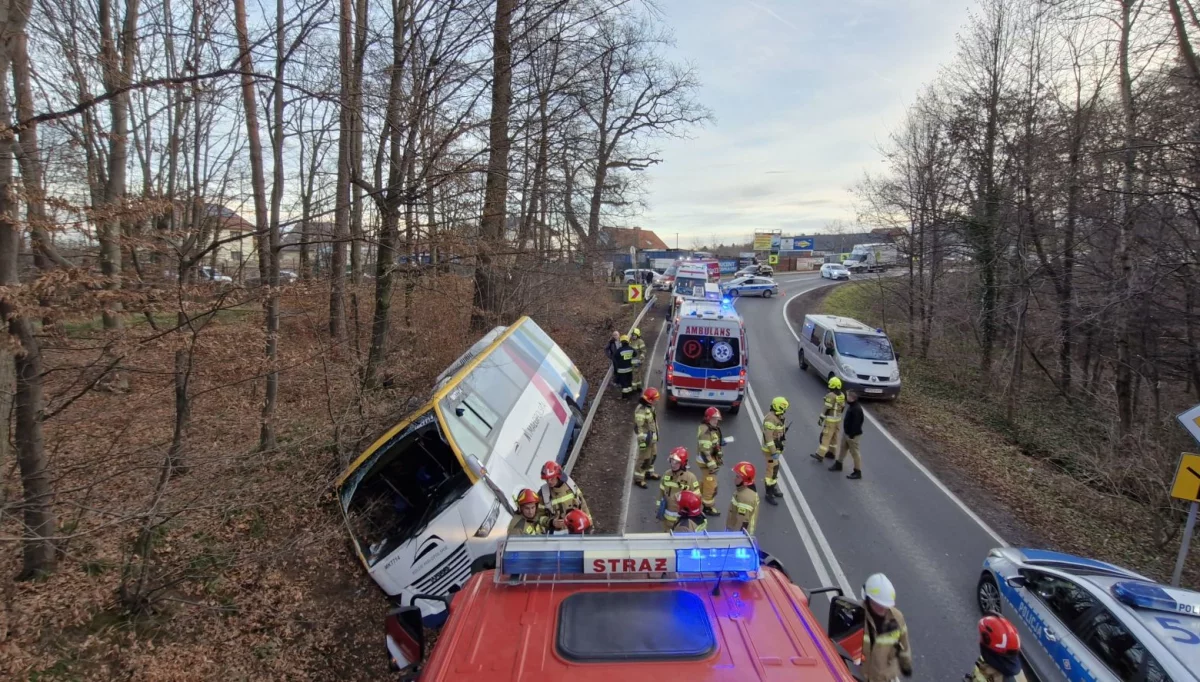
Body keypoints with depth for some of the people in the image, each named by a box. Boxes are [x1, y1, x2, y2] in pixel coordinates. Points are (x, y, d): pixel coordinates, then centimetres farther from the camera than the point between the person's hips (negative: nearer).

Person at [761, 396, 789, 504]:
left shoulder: (777, 417, 4)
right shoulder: (771, 419, -27)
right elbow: (768, 437, -28)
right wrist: (773, 452, -27)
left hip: (776, 448, 10)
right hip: (771, 449, -10)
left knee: (775, 469, 20)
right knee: (771, 471, -2)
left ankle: (773, 488, 36)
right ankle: (769, 494, 8)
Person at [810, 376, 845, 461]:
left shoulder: (830, 396, -19)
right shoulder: (842, 395, 5)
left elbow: (826, 409, -20)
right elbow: (843, 408, 12)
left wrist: (821, 418, -15)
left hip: (830, 420, -8)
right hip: (838, 419, 8)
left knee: (825, 437, -8)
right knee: (834, 436, 17)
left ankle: (820, 455, -8)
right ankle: (831, 452, 26)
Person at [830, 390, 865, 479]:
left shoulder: (857, 409, -27)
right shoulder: (851, 406, 5)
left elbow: (856, 423, -28)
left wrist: (852, 435, -24)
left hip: (853, 435, -10)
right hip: (846, 433, 10)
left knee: (854, 453, 0)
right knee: (842, 449, 22)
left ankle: (858, 472, 10)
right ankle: (838, 464, 38)